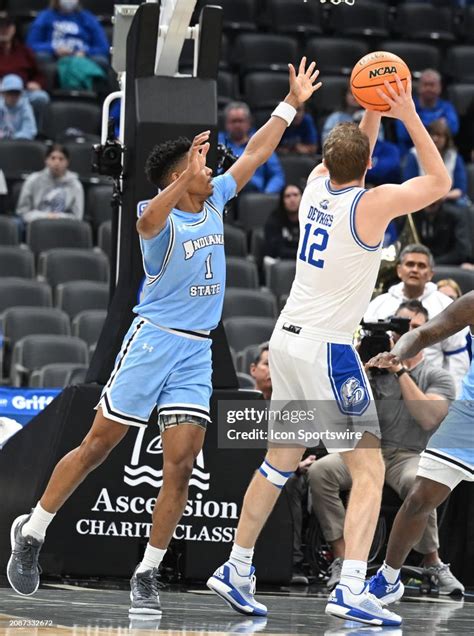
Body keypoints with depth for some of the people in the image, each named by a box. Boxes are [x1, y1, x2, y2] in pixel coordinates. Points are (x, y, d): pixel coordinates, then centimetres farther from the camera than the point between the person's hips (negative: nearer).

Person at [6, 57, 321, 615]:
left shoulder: (214, 201, 10)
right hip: (152, 340, -6)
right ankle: (32, 530, 15)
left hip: (197, 351, 6)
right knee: (98, 446, 0)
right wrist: (185, 179, -50)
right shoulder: (163, 217, -11)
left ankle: (147, 574, 1)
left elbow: (254, 154, 19)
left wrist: (291, 104, 20)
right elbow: (147, 222, -37)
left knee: (181, 465, -4)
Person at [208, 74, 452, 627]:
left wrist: (373, 111, 15)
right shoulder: (371, 205, -15)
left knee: (280, 462, 20)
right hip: (327, 349, -8)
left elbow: (348, 159, 27)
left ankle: (236, 570, 25)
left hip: (288, 339, 8)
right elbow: (440, 182, -3)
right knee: (370, 469, -5)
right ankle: (351, 590, -16)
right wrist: (410, 117, -4)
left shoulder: (317, 185, 4)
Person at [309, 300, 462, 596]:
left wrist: (400, 371, -11)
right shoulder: (374, 369, 14)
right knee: (319, 471, -28)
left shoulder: (437, 377, 8)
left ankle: (434, 565, -20)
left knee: (416, 483, -39)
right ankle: (342, 560, -24)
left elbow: (429, 418, -11)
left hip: (410, 457, -2)